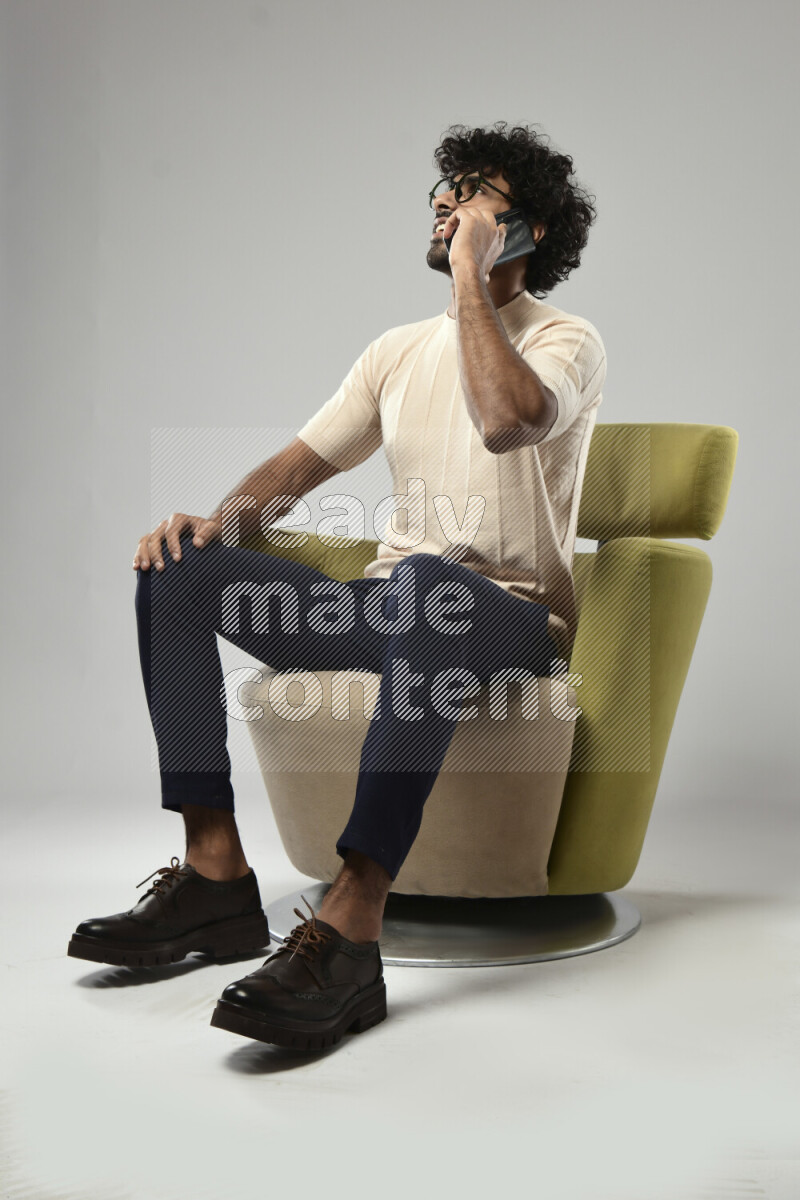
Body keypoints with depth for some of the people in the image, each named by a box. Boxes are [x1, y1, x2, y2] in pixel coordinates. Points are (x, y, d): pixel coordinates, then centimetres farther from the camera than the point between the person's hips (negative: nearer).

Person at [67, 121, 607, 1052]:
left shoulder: (567, 342, -2)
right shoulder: (401, 348, 18)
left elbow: (507, 420, -27)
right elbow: (299, 463, 15)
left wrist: (469, 272, -15)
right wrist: (220, 522, -6)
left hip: (512, 617, -6)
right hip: (390, 606, 6)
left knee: (428, 584, -43)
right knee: (177, 571, -11)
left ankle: (348, 933, -46)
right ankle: (215, 875, -16)